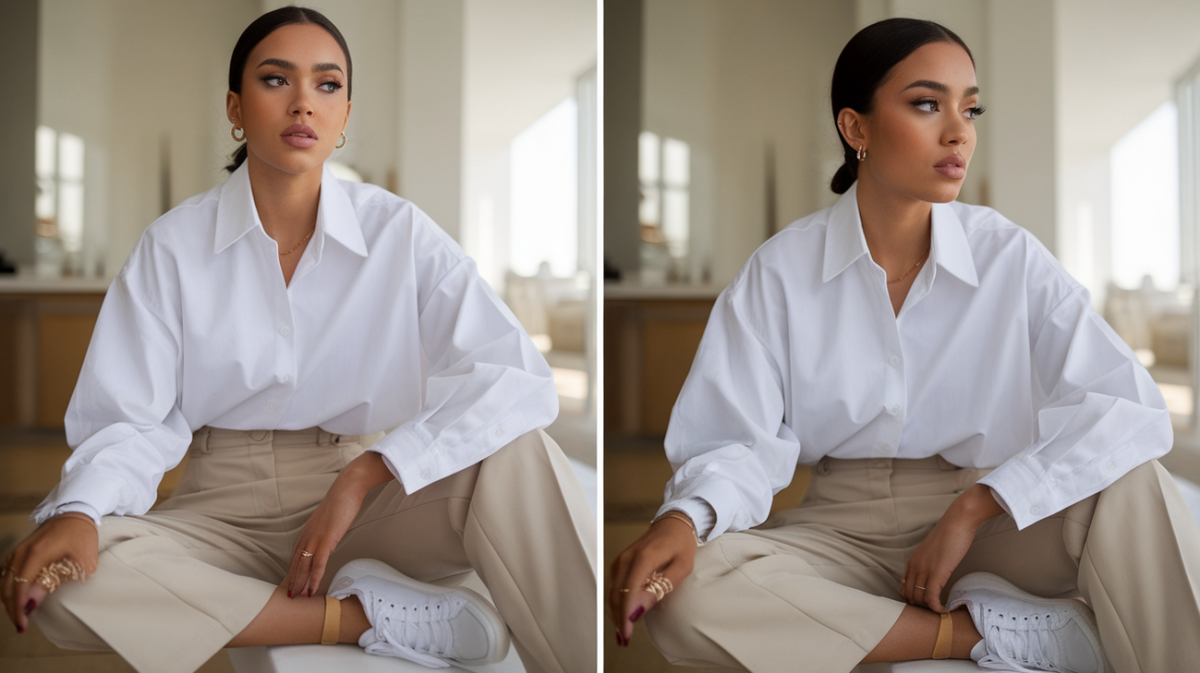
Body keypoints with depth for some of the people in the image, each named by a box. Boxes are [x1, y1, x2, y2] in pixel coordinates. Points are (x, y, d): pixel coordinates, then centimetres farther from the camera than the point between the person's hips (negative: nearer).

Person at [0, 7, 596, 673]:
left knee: (518, 455, -29)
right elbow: (130, 419, -5)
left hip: (373, 503, -1)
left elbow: (522, 380, -16)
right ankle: (366, 613, -23)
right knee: (54, 582, -29)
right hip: (226, 512, 2)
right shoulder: (173, 245, -1)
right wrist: (77, 512, -27)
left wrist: (366, 473, -24)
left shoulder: (399, 232, -5)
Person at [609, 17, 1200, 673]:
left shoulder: (1011, 258, -5)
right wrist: (685, 518, -32)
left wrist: (974, 507, -24)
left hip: (992, 527, -1)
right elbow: (740, 442, -9)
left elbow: (1134, 410, -16)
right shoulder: (780, 271, -4)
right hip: (844, 531, 1)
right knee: (683, 596, -30)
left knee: (1130, 482, -30)